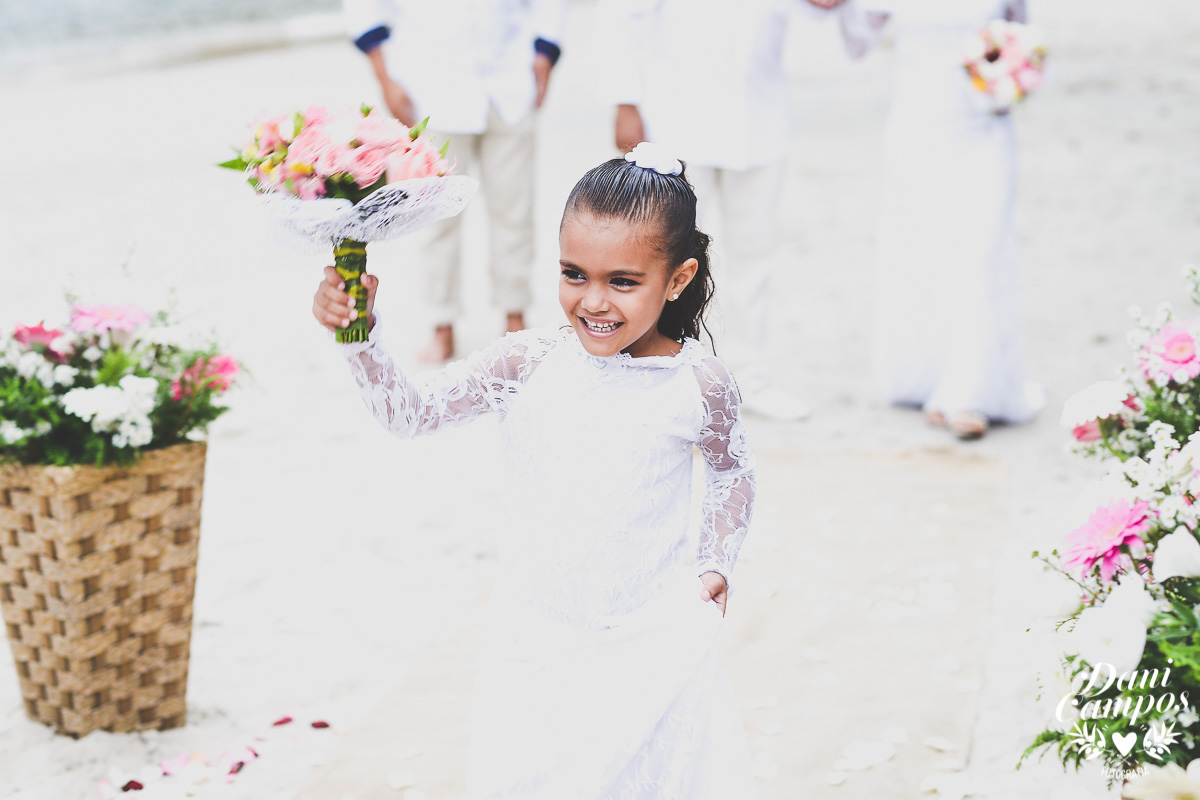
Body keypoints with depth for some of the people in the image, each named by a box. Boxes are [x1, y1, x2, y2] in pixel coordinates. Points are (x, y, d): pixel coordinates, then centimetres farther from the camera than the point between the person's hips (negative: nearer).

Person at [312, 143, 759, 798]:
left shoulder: (699, 385, -6)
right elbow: (409, 411, -6)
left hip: (656, 643, 0)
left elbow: (731, 472, 13)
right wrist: (357, 333, -19)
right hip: (536, 645, 0)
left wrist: (714, 563, 6)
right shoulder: (526, 364, -8)